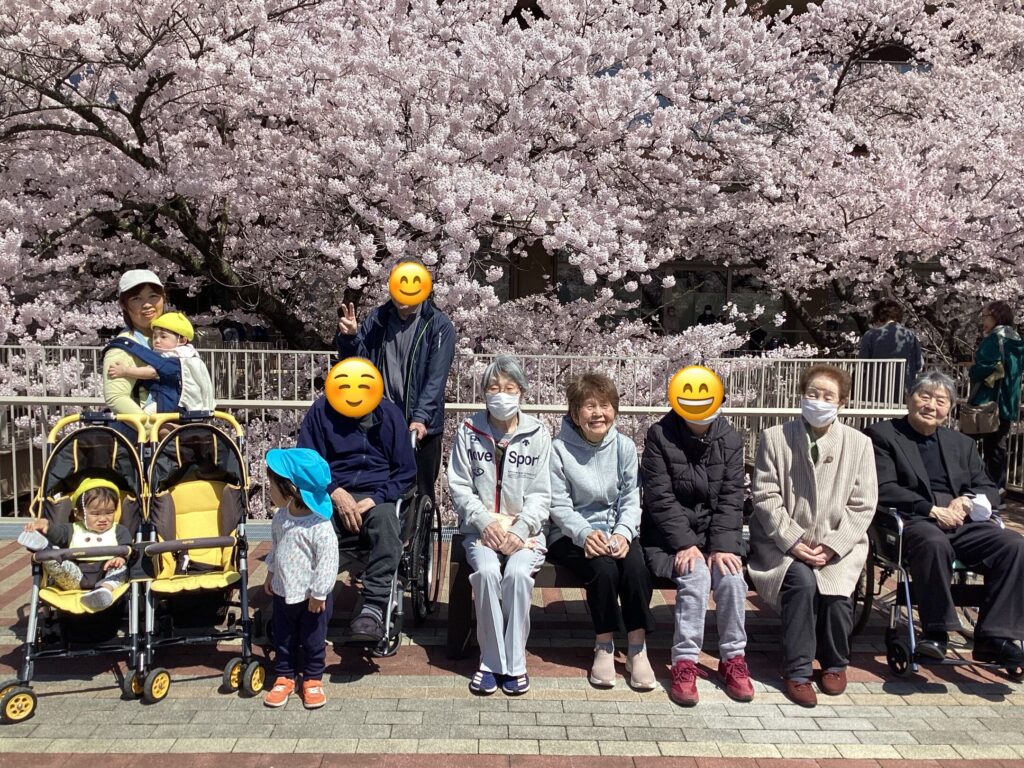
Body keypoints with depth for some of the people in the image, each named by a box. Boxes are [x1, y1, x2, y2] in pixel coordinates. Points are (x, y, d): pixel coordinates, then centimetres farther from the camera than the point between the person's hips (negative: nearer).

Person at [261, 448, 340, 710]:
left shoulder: (320, 527, -28)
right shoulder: (281, 517, -4)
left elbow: (327, 562, -24)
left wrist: (318, 594, -19)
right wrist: (271, 573, 18)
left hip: (311, 597, -6)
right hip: (283, 592, 7)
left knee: (313, 640, 12)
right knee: (283, 639, 18)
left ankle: (312, 680, 29)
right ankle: (284, 677, 34)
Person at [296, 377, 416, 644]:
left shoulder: (389, 413, 8)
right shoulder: (320, 411, 6)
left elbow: (406, 471, 10)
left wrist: (376, 498, -8)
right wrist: (335, 493, -10)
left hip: (376, 496, 0)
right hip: (330, 495, 1)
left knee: (385, 517, -36)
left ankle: (374, 607, -39)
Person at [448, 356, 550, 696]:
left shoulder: (537, 434, 3)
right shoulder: (469, 431, 3)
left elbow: (540, 494, 0)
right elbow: (459, 487, 1)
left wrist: (518, 531, -14)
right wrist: (487, 523, -13)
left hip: (525, 529, 0)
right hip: (480, 527, 0)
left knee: (517, 573, -28)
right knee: (486, 572, -28)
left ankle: (515, 663, -13)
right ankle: (491, 661, -12)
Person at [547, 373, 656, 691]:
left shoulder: (624, 446, 2)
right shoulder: (560, 448, -7)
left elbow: (631, 500, 1)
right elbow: (559, 505, -9)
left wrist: (622, 533, -18)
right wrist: (585, 533, -25)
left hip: (616, 529, 3)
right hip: (572, 533, -3)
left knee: (636, 566, -27)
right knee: (603, 568, -30)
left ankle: (637, 649, -14)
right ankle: (604, 647, -11)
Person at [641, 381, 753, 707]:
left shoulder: (730, 439, 2)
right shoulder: (660, 435, -7)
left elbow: (731, 497, -3)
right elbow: (660, 497, -12)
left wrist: (722, 546, -16)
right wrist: (685, 543, -21)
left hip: (717, 534, 3)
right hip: (671, 536, -3)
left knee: (732, 576, -24)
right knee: (696, 575, -28)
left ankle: (733, 659, -5)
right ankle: (684, 662, -16)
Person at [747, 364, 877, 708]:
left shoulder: (858, 443, 4)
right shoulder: (774, 437, 1)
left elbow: (862, 506, 1)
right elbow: (765, 498, -3)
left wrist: (832, 545, -11)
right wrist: (794, 542, -14)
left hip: (837, 545, 1)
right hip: (784, 541, -1)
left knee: (836, 590, -24)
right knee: (802, 582, -29)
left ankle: (834, 663, 6)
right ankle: (797, 671, -12)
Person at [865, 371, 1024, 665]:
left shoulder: (962, 444, 25)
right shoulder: (882, 435, 7)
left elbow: (989, 489, 20)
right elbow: (883, 489, -5)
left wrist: (967, 501, -4)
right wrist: (932, 510, -15)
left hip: (962, 521, 5)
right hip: (913, 520, -5)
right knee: (934, 543, -38)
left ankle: (994, 638, -19)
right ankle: (936, 631, -24)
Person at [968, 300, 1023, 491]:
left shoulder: (994, 338, -11)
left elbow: (984, 368, -21)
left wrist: (971, 372, -1)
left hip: (988, 402, -8)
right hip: (1008, 403, 8)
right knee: (998, 448, 12)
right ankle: (997, 489, 16)